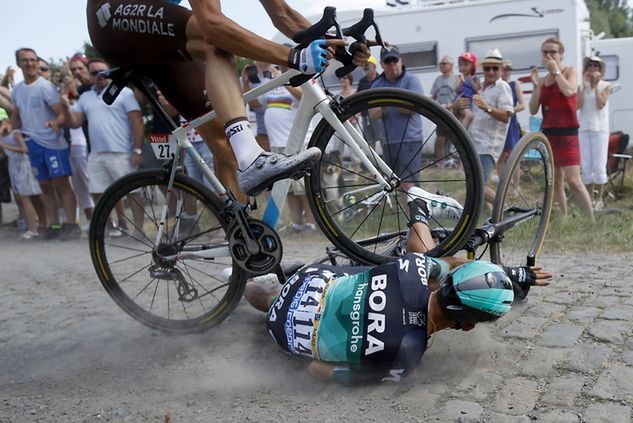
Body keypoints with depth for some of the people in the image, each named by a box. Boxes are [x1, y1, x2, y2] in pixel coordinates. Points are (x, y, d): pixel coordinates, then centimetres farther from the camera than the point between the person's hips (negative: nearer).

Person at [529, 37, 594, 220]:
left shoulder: (570, 71, 2)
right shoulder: (542, 80, 11)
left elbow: (569, 91, -20)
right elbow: (533, 110, 4)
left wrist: (556, 71, -9)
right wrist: (536, 85, -5)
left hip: (567, 133, -5)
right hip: (547, 134, 5)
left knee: (573, 181, -15)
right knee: (555, 183, 8)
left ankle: (592, 220, -8)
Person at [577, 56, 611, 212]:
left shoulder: (605, 86, 3)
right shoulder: (581, 87, 10)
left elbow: (601, 104, -12)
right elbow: (577, 106, -6)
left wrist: (596, 85, -7)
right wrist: (585, 86, -7)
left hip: (599, 129, -3)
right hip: (584, 129, 3)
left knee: (599, 166, -6)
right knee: (585, 166, 2)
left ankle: (599, 199, 4)